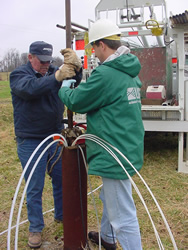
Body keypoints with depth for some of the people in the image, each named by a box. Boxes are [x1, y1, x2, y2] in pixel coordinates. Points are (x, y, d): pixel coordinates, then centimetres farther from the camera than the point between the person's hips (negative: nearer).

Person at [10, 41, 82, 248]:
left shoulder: (52, 71, 5)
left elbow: (75, 81, -12)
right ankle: (35, 228, 23)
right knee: (35, 188, 6)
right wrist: (57, 76, -43)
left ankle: (61, 215, 37)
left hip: (55, 136, 4)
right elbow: (31, 88, -29)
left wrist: (76, 67, -33)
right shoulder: (18, 74, -7)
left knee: (61, 180, 15)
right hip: (30, 141, -4)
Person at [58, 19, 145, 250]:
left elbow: (75, 102, -11)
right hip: (128, 148, 11)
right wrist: (80, 86, 16)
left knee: (123, 216, 0)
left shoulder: (105, 73, -22)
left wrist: (65, 88, 9)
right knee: (109, 199, 30)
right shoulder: (129, 71, 9)